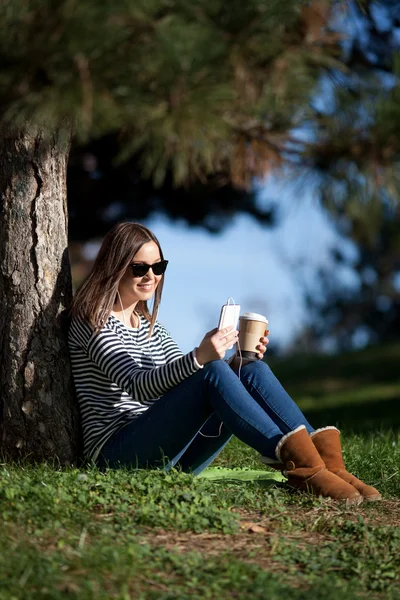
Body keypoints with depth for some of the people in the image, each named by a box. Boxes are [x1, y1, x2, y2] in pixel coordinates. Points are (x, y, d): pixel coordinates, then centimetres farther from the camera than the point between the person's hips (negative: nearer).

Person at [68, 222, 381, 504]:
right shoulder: (91, 321, -4)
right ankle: (298, 463, -38)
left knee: (252, 370, -14)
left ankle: (325, 460, -30)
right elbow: (137, 386, -18)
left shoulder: (150, 327, 22)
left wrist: (239, 362, -4)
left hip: (168, 454, 7)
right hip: (117, 452, -7)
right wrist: (199, 358, -33)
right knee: (213, 372, -29)